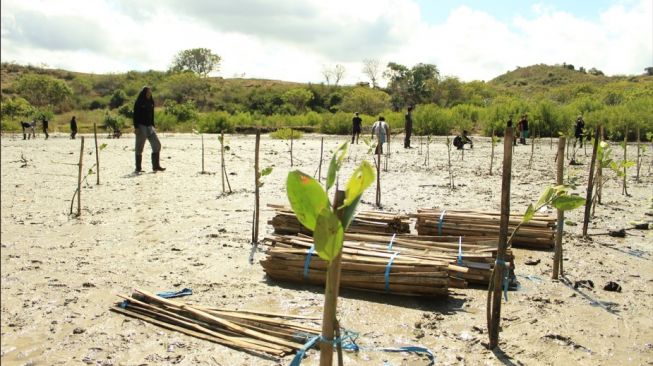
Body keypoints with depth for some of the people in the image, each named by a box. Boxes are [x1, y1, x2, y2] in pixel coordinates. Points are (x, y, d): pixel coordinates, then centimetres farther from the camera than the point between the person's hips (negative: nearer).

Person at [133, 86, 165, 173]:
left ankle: (156, 166, 3)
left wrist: (153, 125, 14)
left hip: (149, 126, 6)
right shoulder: (139, 103, -6)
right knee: (139, 147, -1)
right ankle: (138, 168, 6)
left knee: (157, 145, -2)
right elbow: (135, 115, -10)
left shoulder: (151, 102, 12)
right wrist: (136, 127, -17)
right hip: (141, 126, -6)